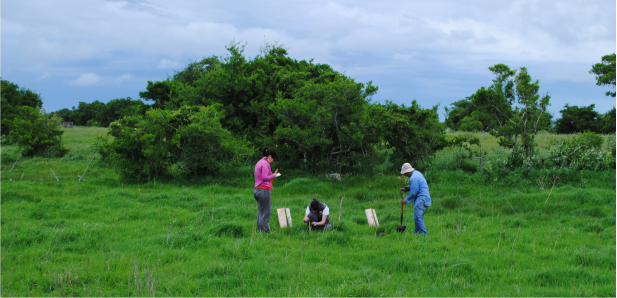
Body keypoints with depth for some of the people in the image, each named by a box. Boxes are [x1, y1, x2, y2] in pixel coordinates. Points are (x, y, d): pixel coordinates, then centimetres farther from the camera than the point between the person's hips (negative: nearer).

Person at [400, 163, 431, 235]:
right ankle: (416, 232, 19)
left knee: (417, 217, -14)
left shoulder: (413, 178, -17)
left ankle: (424, 234, -17)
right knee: (419, 217, 14)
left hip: (421, 199, -11)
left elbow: (413, 192, -16)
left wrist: (406, 200, -4)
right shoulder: (417, 173, 15)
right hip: (425, 198, 11)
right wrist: (408, 187, 17)